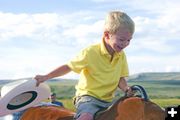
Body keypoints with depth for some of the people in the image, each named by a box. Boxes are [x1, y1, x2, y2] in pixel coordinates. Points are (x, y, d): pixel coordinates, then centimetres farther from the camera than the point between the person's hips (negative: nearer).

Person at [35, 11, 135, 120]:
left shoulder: (121, 55, 4)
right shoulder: (90, 52, -12)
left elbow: (121, 78, 9)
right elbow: (68, 67, -4)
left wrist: (126, 89, -14)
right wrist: (45, 77, -6)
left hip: (108, 101, 6)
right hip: (88, 96, -6)